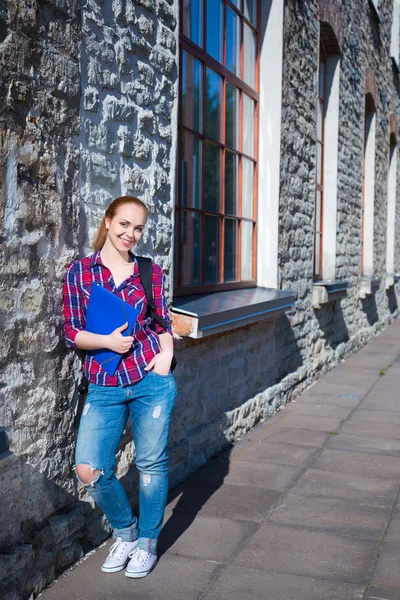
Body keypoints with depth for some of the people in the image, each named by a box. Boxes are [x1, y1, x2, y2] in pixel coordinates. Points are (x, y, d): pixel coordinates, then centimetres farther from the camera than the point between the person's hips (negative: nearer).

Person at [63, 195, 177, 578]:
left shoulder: (150, 272, 4)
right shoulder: (80, 271, 0)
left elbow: (163, 323, 11)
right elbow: (71, 332, 0)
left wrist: (166, 352, -8)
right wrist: (108, 341, -16)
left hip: (151, 379, 1)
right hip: (104, 387, 0)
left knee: (151, 463, 8)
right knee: (89, 470, -7)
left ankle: (147, 541, 30)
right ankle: (124, 531, 22)